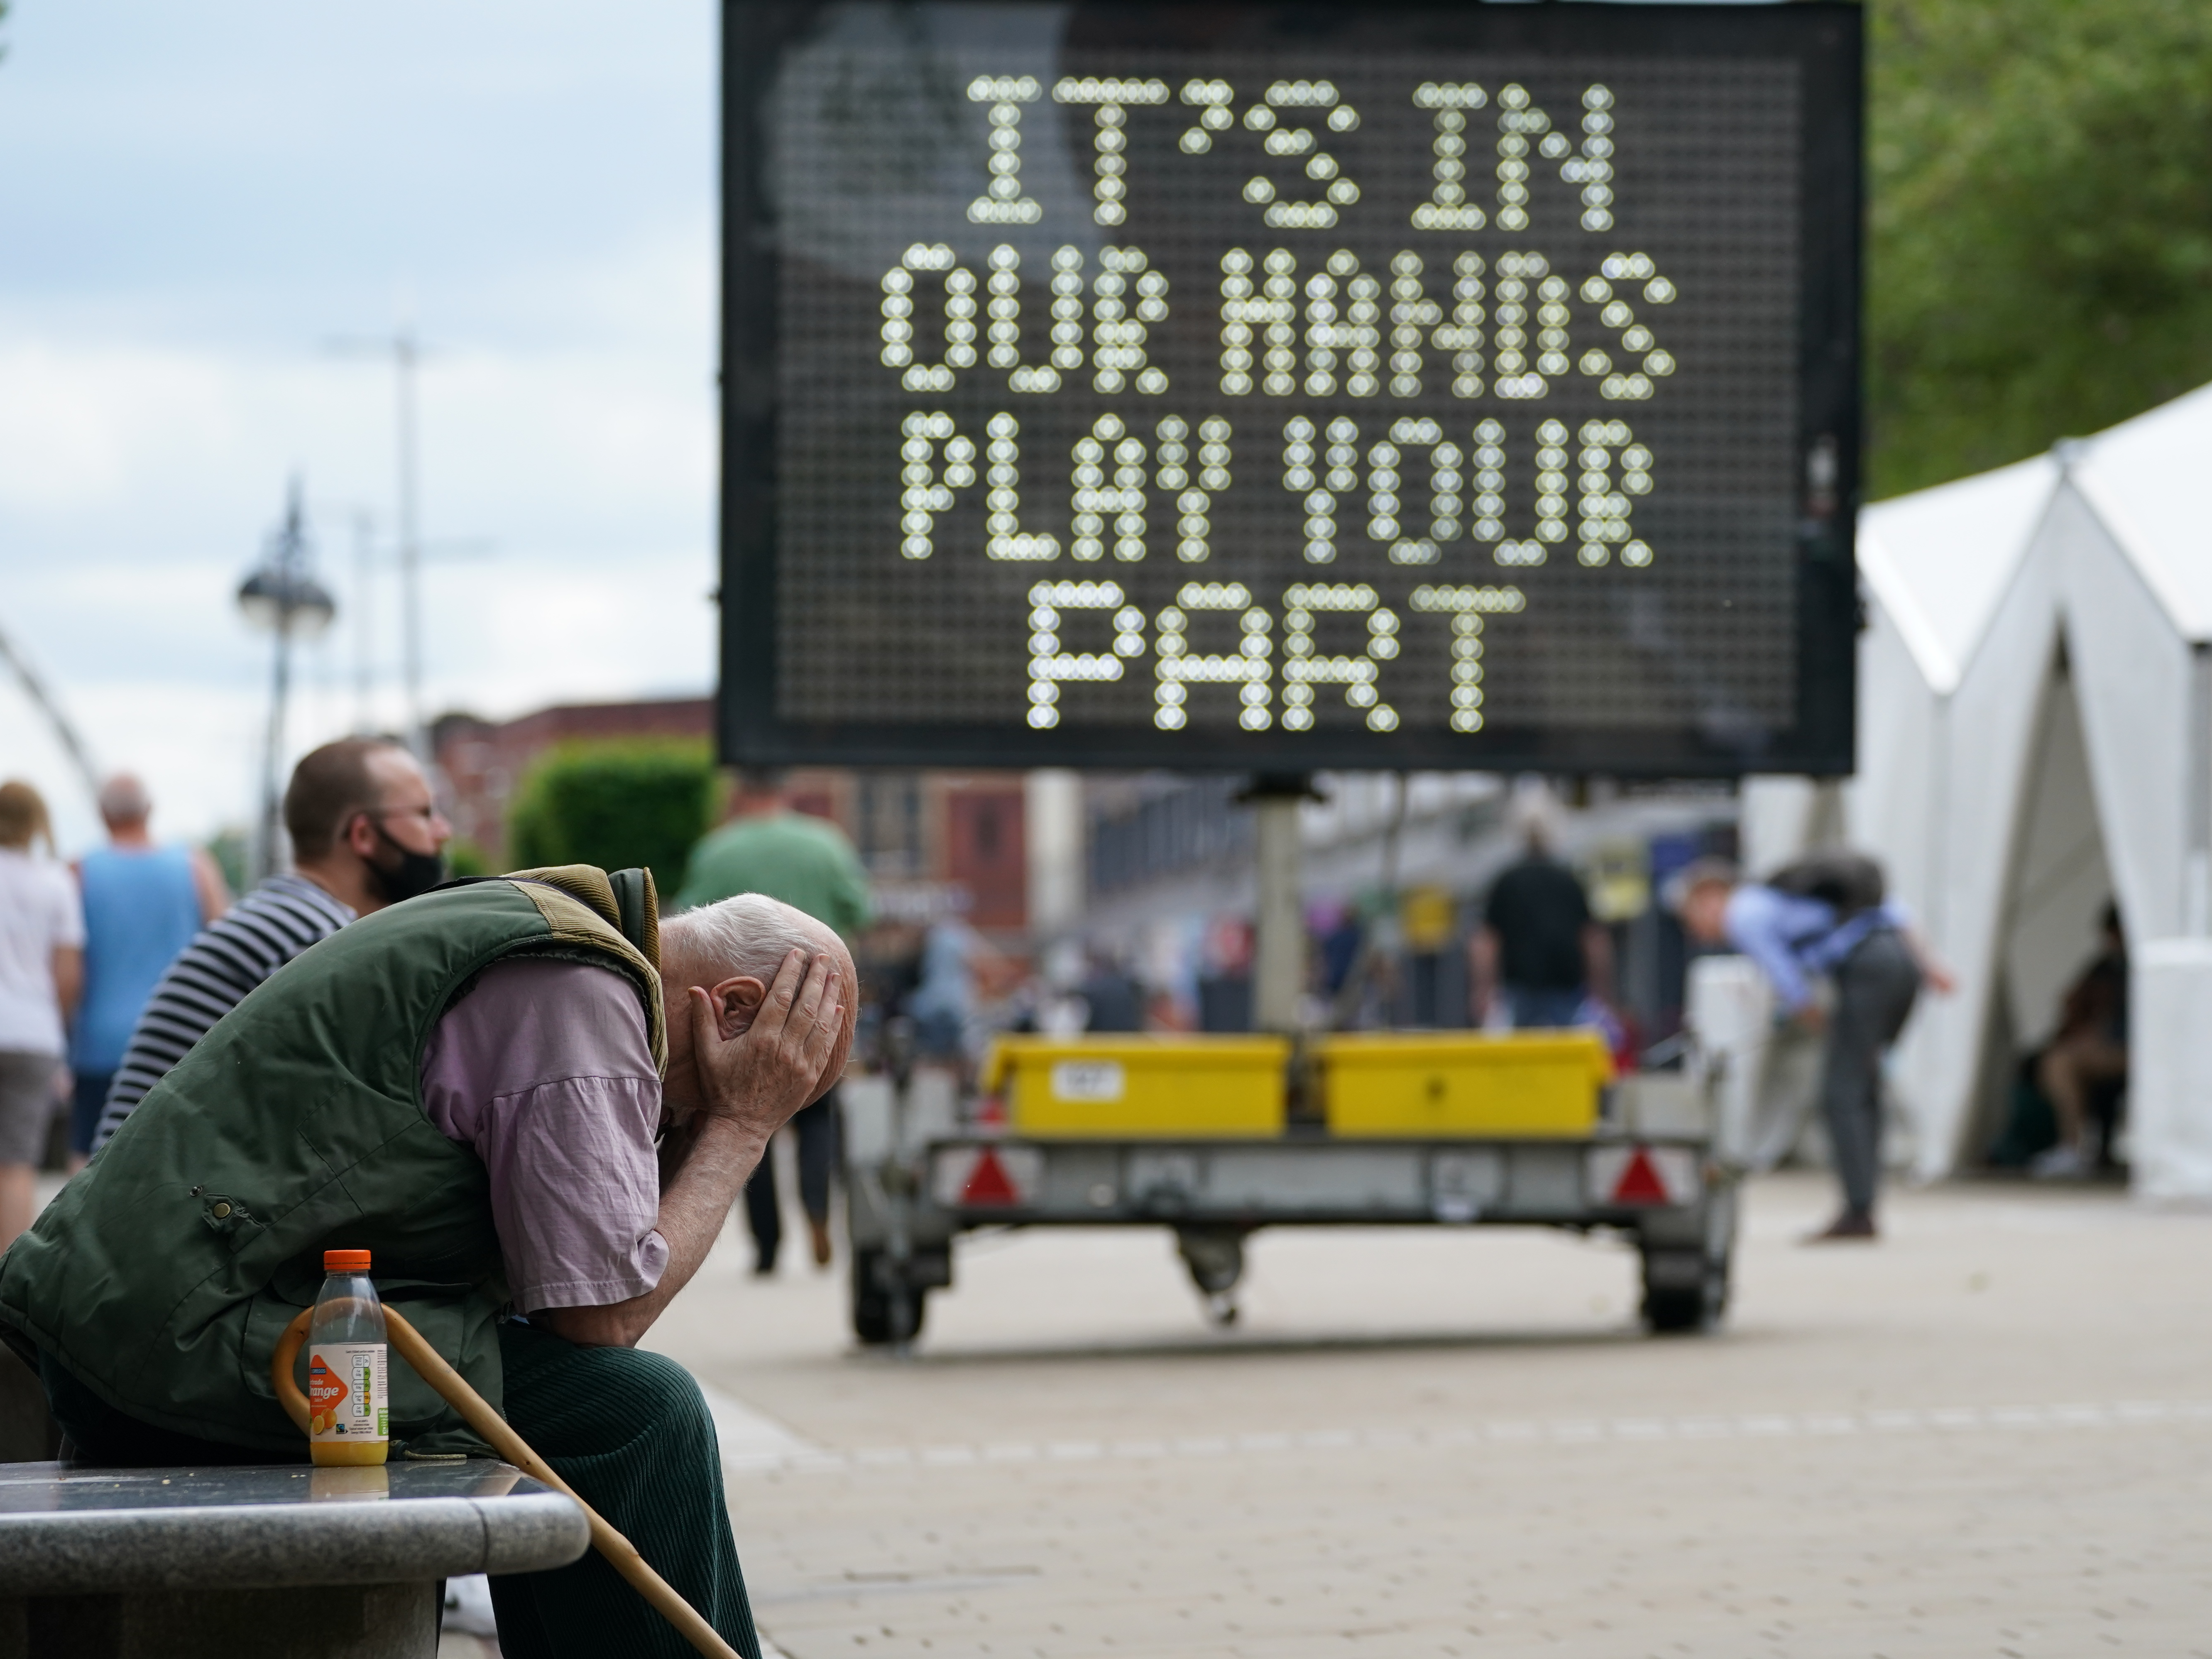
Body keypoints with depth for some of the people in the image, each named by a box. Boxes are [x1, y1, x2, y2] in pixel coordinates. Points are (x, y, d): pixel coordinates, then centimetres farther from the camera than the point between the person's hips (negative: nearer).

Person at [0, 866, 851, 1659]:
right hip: (197, 1348, -11)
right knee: (640, 1410, -11)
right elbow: (604, 1314, -11)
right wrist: (740, 1126, -1)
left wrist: (710, 1129, 13)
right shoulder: (577, 990, -10)